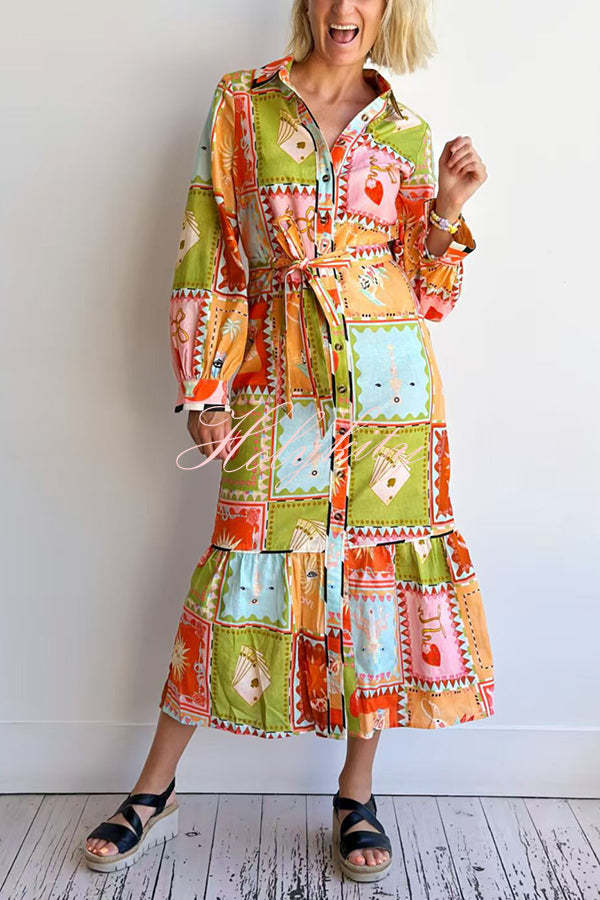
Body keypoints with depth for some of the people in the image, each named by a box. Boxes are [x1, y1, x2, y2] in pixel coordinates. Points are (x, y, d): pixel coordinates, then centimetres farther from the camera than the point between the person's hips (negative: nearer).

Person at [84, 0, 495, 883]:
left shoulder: (405, 131, 12)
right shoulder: (242, 101, 8)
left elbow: (427, 294, 13)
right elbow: (210, 254, 3)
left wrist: (447, 208, -2)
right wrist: (203, 391, -1)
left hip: (389, 376, 2)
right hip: (279, 374, -1)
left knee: (383, 559, 3)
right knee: (251, 558, -1)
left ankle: (357, 793, 22)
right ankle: (154, 793, 18)